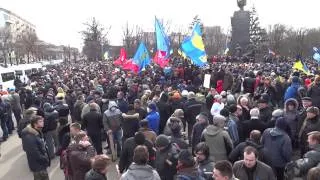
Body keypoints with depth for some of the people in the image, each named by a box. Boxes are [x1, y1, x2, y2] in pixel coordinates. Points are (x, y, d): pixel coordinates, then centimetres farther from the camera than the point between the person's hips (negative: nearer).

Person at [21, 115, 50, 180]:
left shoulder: (38, 133, 3)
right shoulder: (30, 137, -28)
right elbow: (35, 154, -27)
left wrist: (46, 158, 3)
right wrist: (46, 159, -15)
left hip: (41, 164, 9)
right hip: (38, 166, -9)